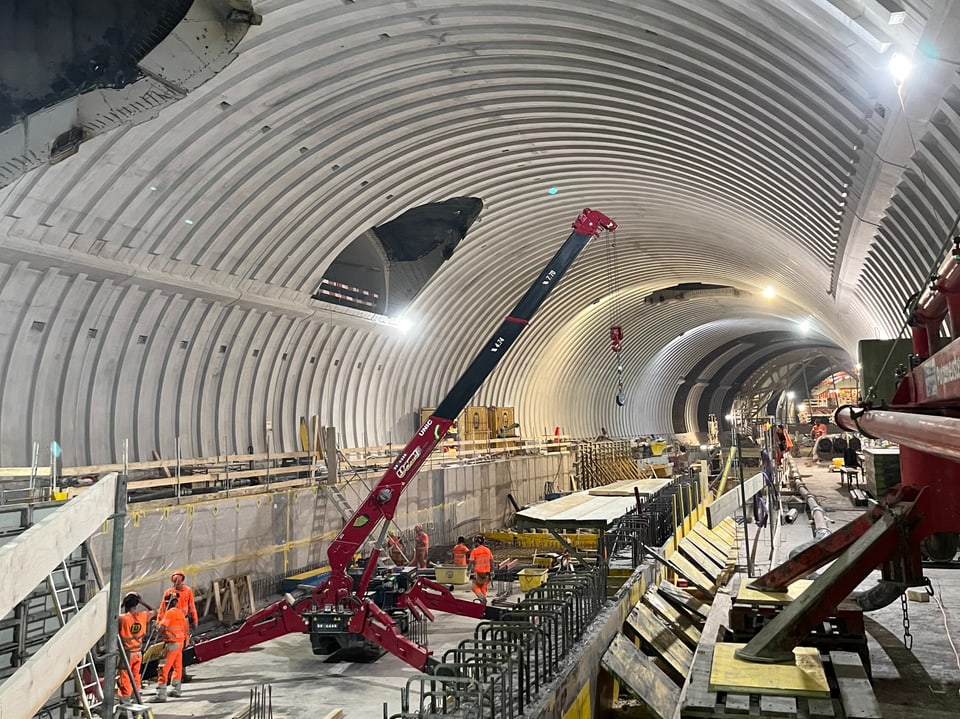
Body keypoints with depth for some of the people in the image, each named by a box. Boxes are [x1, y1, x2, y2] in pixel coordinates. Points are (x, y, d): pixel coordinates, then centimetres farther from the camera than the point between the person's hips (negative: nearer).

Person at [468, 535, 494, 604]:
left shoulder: (474, 551, -9)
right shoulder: (488, 550, 2)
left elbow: (471, 562, -6)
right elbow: (491, 561, 6)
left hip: (478, 572, -4)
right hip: (486, 572, 4)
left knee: (475, 587, 8)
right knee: (483, 587, 16)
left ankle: (482, 597, -15)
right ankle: (483, 601, 14)